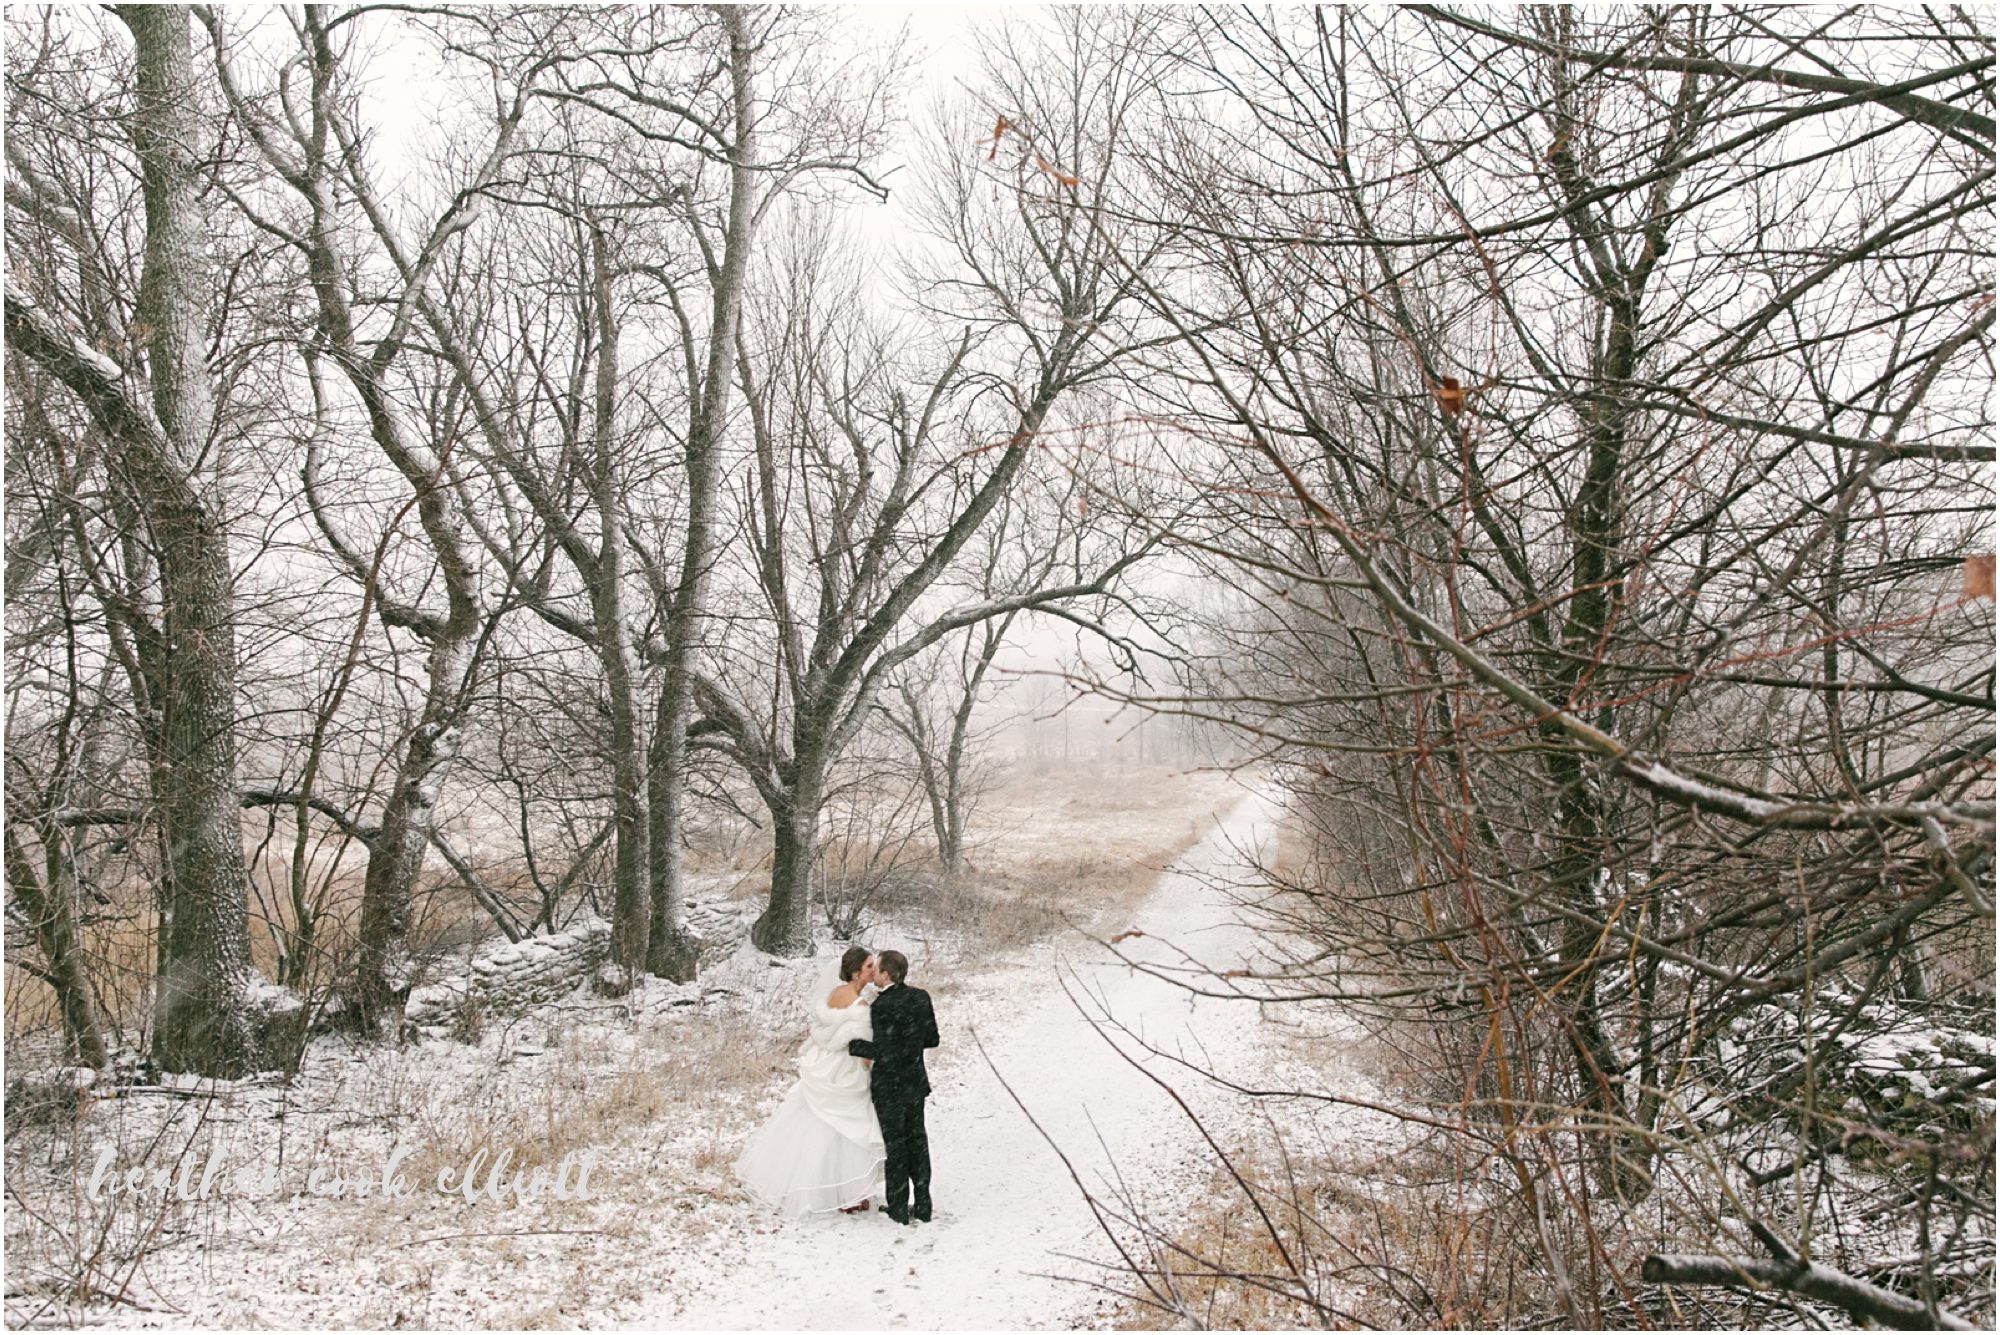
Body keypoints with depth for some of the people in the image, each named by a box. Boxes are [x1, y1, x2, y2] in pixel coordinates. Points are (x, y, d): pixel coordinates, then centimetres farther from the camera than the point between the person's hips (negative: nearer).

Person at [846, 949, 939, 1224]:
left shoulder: (883, 1005, -24)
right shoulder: (921, 997, -3)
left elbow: (883, 1052, -26)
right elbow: (932, 1039, 3)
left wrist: (852, 1044, -15)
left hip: (890, 1087, -6)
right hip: (916, 1082, 6)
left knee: (895, 1145, 9)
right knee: (917, 1141, 17)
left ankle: (898, 1208, 21)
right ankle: (923, 1206, 24)